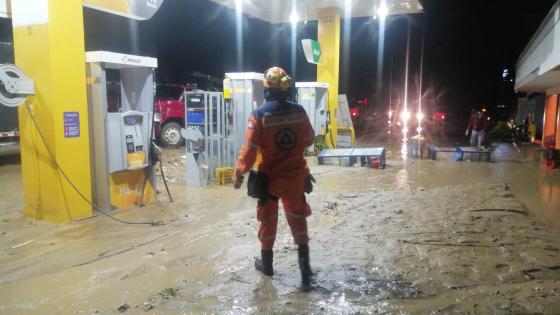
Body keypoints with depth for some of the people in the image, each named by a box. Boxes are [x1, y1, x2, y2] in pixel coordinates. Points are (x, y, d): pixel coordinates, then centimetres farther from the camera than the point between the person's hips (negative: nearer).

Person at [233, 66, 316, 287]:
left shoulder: (259, 115, -16)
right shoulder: (298, 111, -6)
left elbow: (249, 149, -16)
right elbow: (309, 140, 6)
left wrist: (239, 173, -4)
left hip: (270, 177, -2)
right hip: (296, 175, 3)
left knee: (268, 219, 15)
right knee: (298, 218, 16)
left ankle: (266, 262, 29)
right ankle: (304, 265, 15)